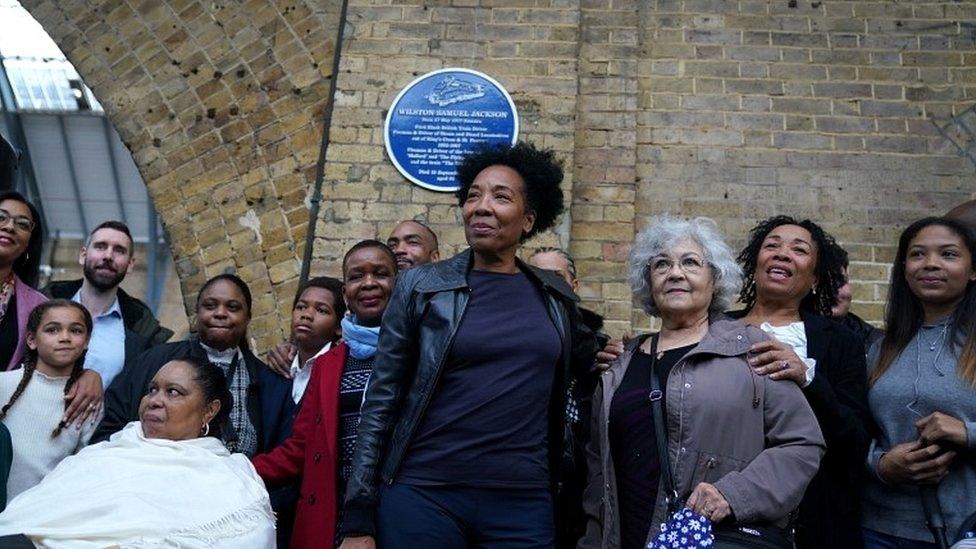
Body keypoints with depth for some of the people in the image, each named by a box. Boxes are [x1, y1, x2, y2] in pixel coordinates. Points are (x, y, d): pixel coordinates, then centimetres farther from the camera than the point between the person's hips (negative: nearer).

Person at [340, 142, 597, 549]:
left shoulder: (556, 295, 6)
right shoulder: (421, 286, -1)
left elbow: (579, 361, 27)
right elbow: (381, 403, -2)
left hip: (524, 504, 2)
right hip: (422, 496, -2)